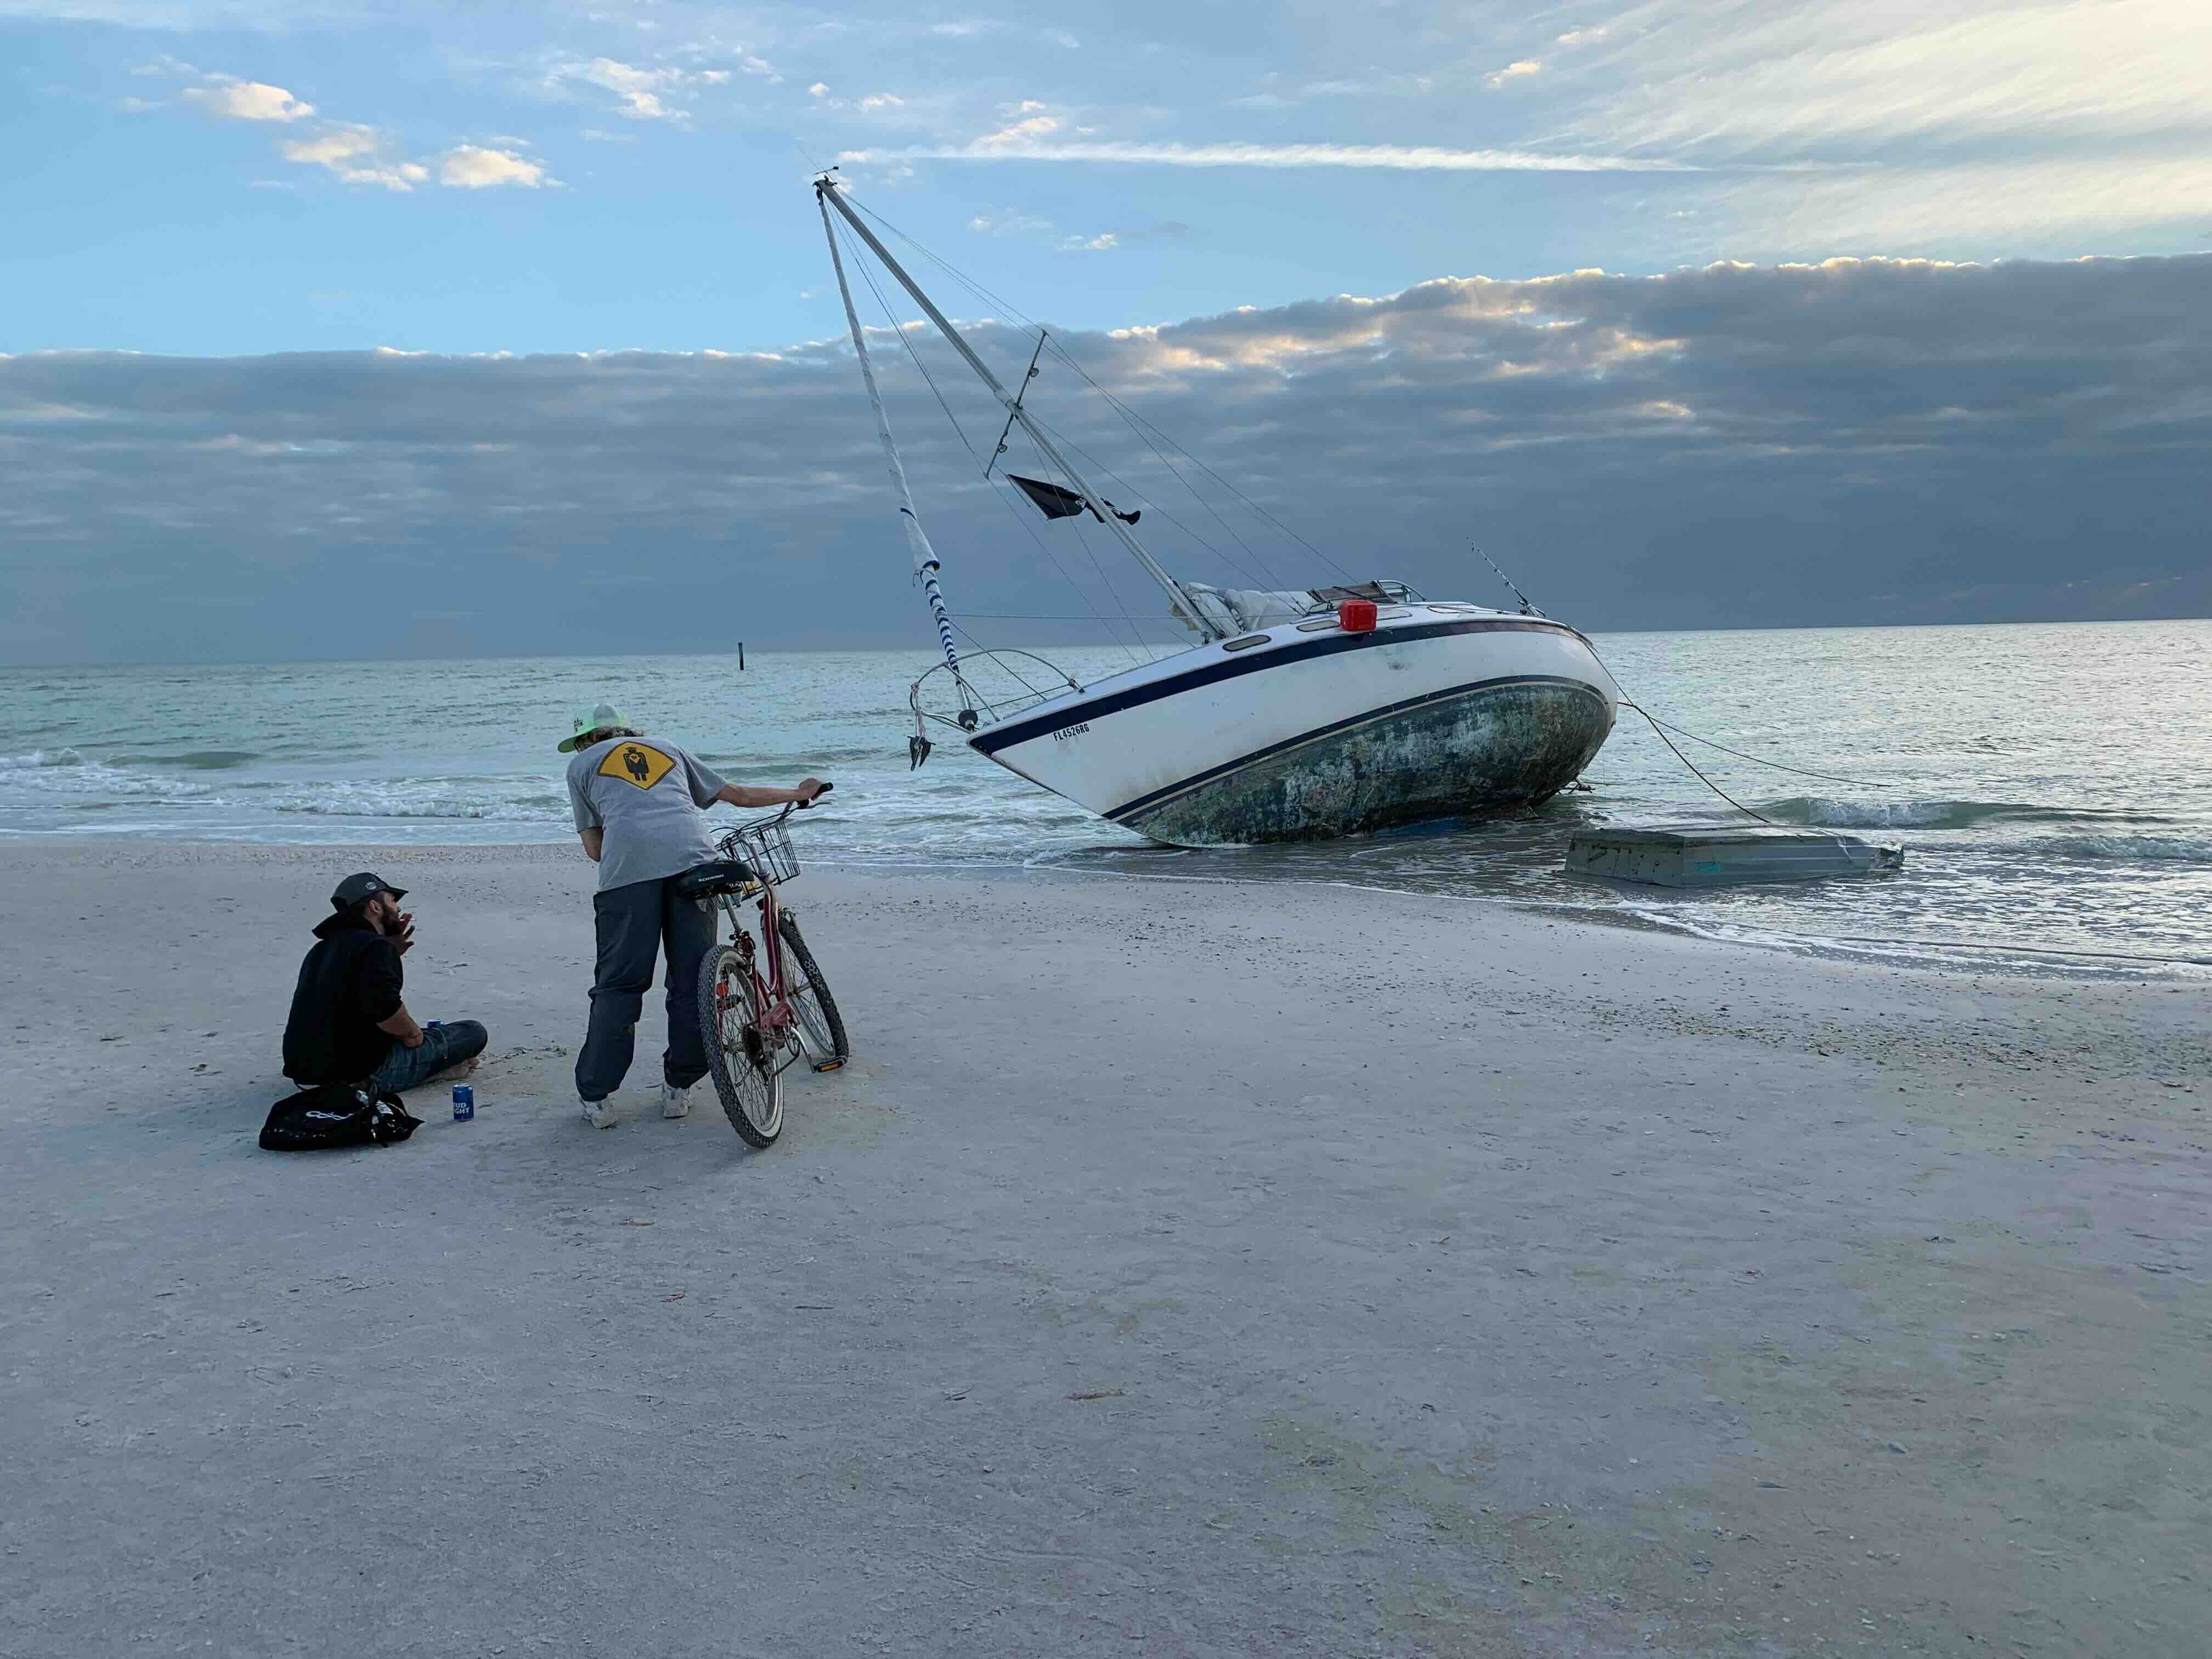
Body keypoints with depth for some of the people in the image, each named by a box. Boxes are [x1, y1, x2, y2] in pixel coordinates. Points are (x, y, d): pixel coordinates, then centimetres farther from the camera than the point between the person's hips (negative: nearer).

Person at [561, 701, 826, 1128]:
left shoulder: (581, 764, 26)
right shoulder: (667, 749, 33)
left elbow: (594, 849, 19)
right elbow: (738, 794, 35)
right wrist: (799, 794, 48)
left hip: (628, 867, -2)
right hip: (692, 856, 2)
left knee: (619, 984, 5)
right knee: (692, 979, 10)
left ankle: (594, 1095, 7)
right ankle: (678, 1088, 16)